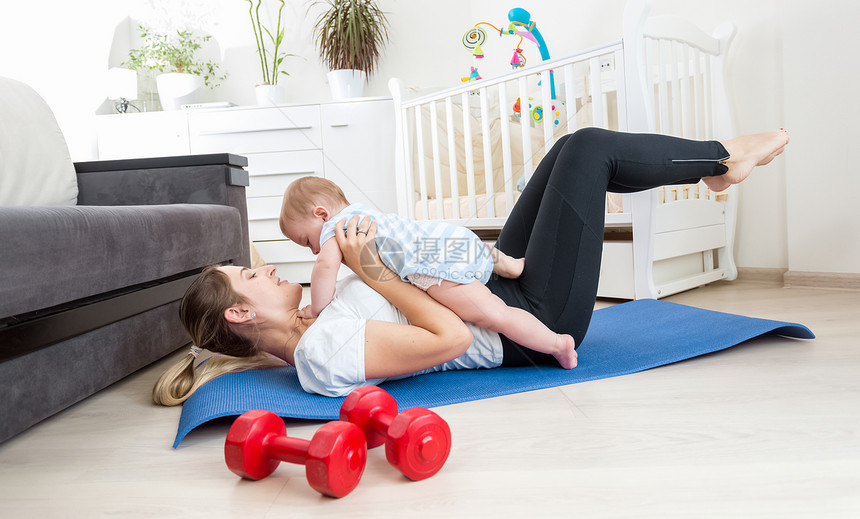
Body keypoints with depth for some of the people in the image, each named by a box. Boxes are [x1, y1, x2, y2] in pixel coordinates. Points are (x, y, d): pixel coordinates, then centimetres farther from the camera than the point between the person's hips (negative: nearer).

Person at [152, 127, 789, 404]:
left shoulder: (306, 336, 5)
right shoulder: (325, 352, -24)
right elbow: (452, 338, -31)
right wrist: (371, 269, -24)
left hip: (501, 291, 9)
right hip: (535, 321, -9)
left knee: (574, 151, 10)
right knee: (588, 148, -5)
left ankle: (716, 165, 29)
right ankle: (722, 155, 21)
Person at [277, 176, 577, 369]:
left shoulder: (334, 226, 3)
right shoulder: (361, 214, 31)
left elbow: (326, 265, -14)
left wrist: (317, 309, -4)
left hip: (437, 261, -10)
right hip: (457, 239, 10)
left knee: (491, 314, -14)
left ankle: (556, 343, -14)